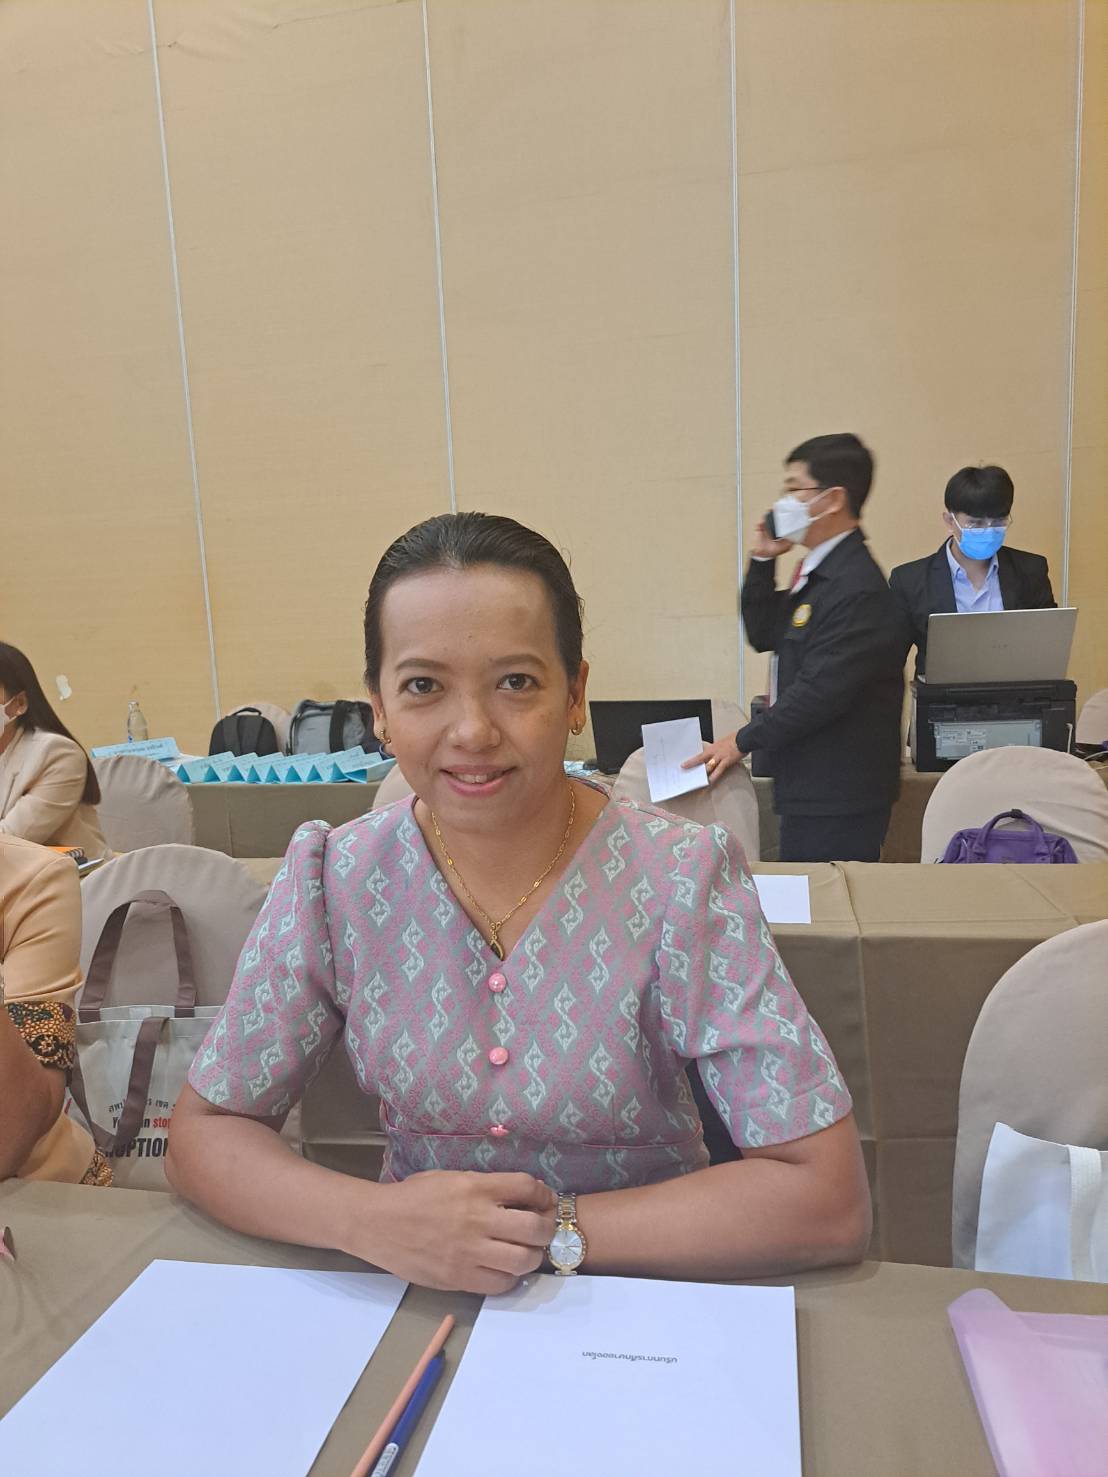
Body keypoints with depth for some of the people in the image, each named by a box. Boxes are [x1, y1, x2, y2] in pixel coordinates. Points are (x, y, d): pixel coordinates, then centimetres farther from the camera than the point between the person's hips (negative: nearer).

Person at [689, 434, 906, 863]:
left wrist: (743, 742, -16)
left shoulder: (856, 589, -21)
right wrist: (762, 562, 5)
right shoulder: (818, 571, 11)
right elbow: (764, 635, 17)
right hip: (812, 787, 10)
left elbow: (820, 691, -24)